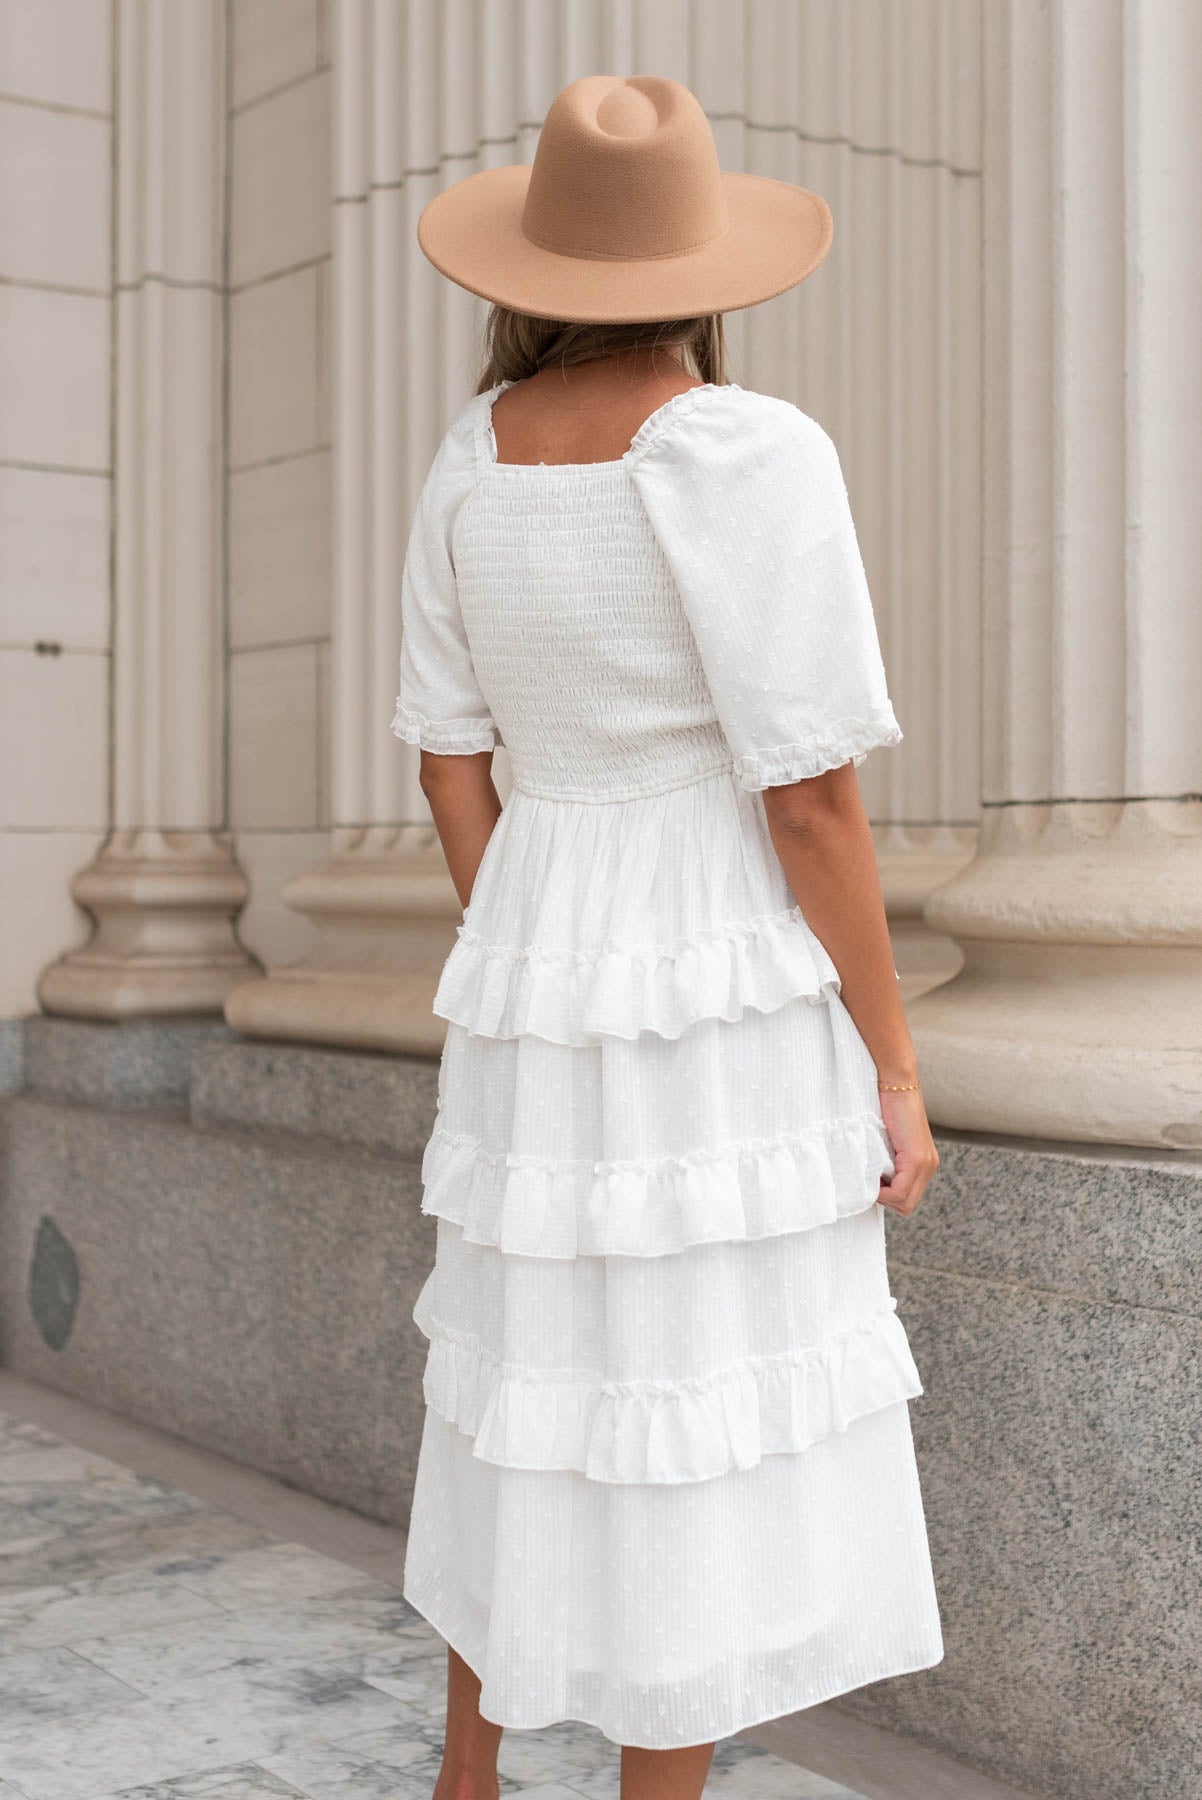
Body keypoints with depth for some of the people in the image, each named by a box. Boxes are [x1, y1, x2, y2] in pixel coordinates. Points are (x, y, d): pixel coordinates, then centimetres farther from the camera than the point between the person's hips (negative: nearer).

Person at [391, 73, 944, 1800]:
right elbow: (815, 802, -17)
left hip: (553, 979, 6)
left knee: (537, 1398, 22)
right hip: (727, 1006, -6)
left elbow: (450, 764, 9)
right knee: (702, 1457, 5)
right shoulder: (751, 454, -17)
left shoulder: (471, 459, 4)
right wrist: (895, 1068, -8)